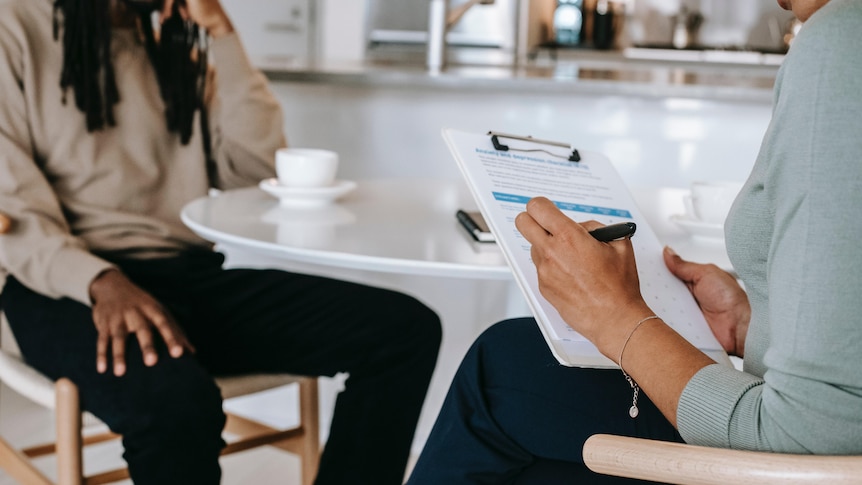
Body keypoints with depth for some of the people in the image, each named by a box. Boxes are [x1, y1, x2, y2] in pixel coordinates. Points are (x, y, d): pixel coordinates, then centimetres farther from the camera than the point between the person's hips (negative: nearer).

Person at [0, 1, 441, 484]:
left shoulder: (178, 39, 19)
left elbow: (258, 165, 7)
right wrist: (100, 281, -24)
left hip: (195, 273, 5)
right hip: (69, 285, -5)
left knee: (407, 327, -15)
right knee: (177, 402, -39)